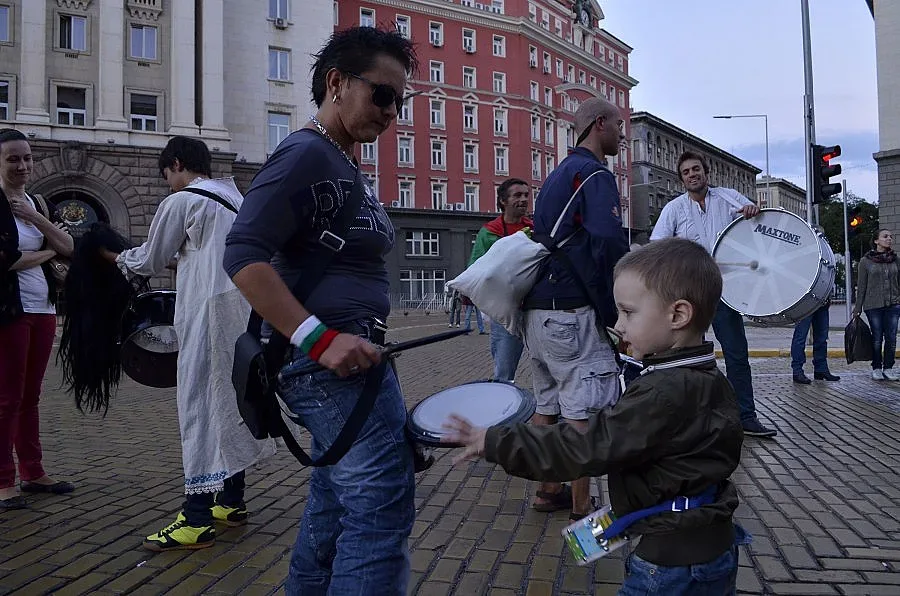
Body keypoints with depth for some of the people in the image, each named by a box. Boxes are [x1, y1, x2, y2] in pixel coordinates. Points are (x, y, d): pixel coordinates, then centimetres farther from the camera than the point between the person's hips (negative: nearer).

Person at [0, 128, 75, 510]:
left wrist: (35, 217, -7)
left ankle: (32, 473, 19)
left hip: (42, 310, 7)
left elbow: (69, 248, 6)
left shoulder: (31, 202, 15)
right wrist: (46, 253, -2)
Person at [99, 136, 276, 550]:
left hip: (208, 312, -8)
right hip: (243, 309, 8)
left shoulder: (181, 202, -4)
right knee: (231, 400, 13)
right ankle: (232, 501, 21)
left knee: (201, 407, -7)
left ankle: (197, 519, -6)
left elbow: (151, 261, 6)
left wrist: (114, 256, 23)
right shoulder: (237, 198, 17)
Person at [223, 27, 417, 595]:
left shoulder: (348, 166, 18)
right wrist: (319, 339, -26)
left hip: (346, 354, 10)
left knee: (336, 505, 17)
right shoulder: (306, 154, -12)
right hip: (335, 360, -10)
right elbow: (244, 255, -21)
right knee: (383, 507, -10)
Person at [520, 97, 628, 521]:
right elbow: (610, 245, -21)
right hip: (571, 311, -10)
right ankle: (582, 509, 3)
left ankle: (548, 490, 25)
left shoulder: (557, 174, 21)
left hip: (536, 307, 10)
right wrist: (618, 312, -12)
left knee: (548, 405, 15)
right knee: (584, 410, -4)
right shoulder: (595, 174, -8)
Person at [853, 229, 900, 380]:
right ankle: (876, 368, 14)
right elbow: (861, 286, 2)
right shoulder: (866, 261, 1)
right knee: (877, 338, 2)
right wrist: (858, 307, 0)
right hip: (873, 305, -2)